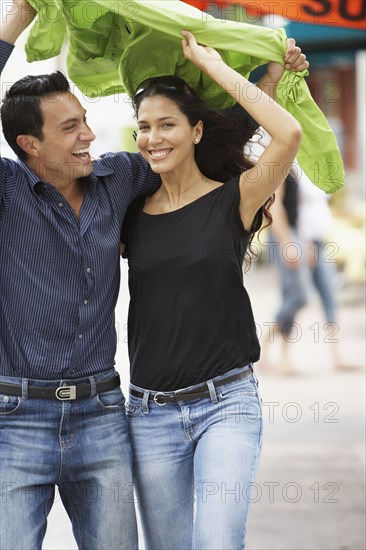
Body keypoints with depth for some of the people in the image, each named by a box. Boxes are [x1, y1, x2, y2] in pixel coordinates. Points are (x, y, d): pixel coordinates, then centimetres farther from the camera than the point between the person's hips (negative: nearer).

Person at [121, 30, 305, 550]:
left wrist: (213, 64, -12)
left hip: (226, 403, -4)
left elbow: (288, 133, -18)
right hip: (151, 413, 4)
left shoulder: (232, 200, -3)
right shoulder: (132, 214, 9)